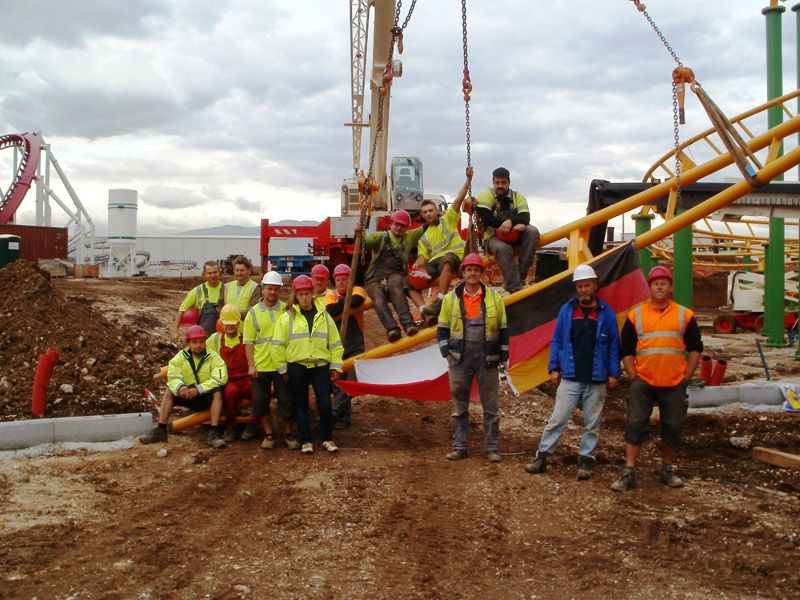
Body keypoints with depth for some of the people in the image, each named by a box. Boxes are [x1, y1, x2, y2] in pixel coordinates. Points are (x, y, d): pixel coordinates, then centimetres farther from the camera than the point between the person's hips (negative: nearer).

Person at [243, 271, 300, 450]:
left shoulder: (287, 310, 4)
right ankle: (269, 434, 20)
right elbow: (248, 342, 2)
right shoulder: (253, 313, 3)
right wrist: (250, 365, -5)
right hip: (261, 366, 0)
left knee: (286, 401, 4)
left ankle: (288, 434, 18)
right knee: (261, 402, 6)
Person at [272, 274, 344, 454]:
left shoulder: (324, 316, 8)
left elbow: (335, 344, 10)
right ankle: (306, 441, 15)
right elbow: (278, 345, 0)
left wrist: (335, 366, 5)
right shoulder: (287, 318, 0)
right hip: (297, 366, -1)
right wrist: (283, 369, -2)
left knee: (325, 403, -4)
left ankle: (327, 439, 12)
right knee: (300, 405, 5)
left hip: (321, 365, 1)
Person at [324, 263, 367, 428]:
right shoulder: (331, 295, 4)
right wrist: (347, 302, -16)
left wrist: (339, 307, -15)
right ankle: (344, 416, 19)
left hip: (355, 346, -2)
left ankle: (335, 413, -1)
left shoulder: (357, 290, -2)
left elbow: (356, 300, -26)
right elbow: (330, 311, -16)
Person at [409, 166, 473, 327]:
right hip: (433, 262, 5)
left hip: (452, 255, -5)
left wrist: (468, 179, -5)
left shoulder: (448, 219, 17)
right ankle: (424, 309, -36)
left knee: (446, 261, -43)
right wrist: (416, 265, -9)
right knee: (408, 281, -17)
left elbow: (458, 199, 6)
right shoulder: (424, 237, 27)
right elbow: (423, 256, 14)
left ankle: (439, 302, -51)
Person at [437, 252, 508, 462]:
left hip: (487, 359, 0)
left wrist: (504, 356, 3)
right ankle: (459, 447, 15)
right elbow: (442, 329, 9)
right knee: (459, 405, 7)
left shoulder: (495, 298, 3)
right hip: (460, 359, 1)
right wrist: (447, 353, -1)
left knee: (491, 405, 4)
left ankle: (491, 448, 13)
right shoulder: (451, 298, 5)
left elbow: (504, 329, 7)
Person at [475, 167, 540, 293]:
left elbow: (525, 218, -9)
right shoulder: (486, 195, -2)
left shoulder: (517, 197, 7)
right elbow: (486, 218, -17)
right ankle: (515, 286, -35)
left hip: (514, 235, 4)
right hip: (493, 237, -4)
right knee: (503, 248, -37)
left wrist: (510, 221, -32)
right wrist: (511, 224, -24)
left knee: (532, 231, -25)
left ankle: (519, 276, -28)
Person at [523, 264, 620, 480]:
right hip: (569, 378, 0)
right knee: (557, 419, -2)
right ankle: (542, 456, 4)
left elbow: (614, 346, 5)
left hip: (597, 380, 0)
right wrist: (554, 368, 1)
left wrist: (614, 374, 1)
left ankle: (586, 459, 17)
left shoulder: (606, 313, 3)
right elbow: (556, 341, 7)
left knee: (592, 424, 7)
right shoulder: (567, 310, 5)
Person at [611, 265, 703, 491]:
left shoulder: (684, 315, 6)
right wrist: (633, 377, -1)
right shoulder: (636, 315, 4)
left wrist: (687, 377, 2)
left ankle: (667, 470, 26)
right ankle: (629, 473, -1)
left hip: (674, 384, 1)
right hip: (643, 382, -1)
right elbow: (626, 350, 7)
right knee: (635, 426, -4)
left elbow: (695, 348, 10)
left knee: (673, 428, 9)